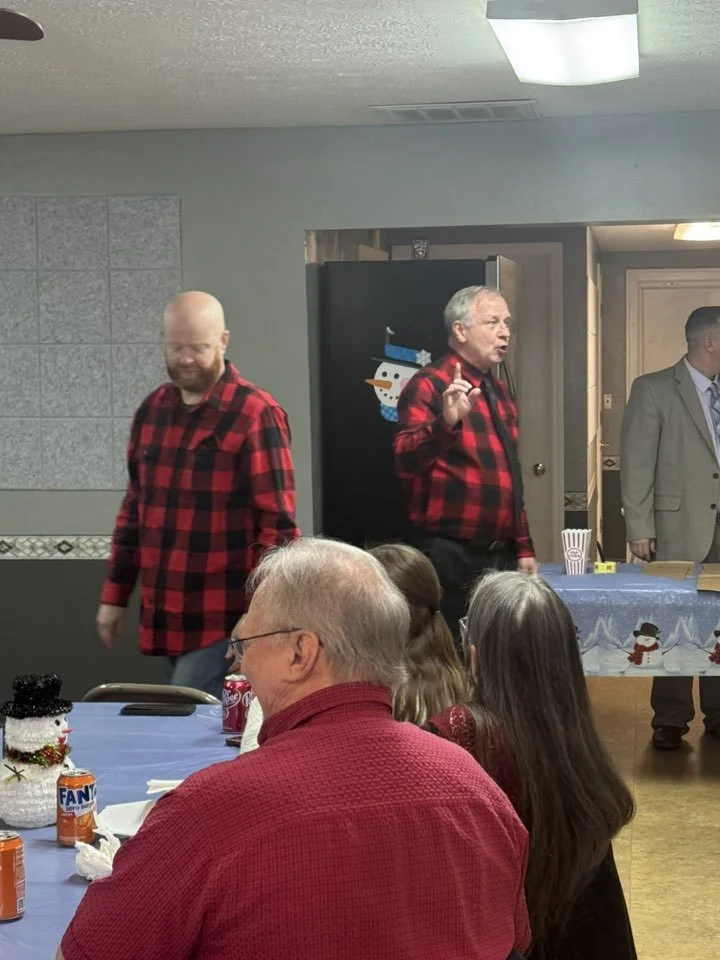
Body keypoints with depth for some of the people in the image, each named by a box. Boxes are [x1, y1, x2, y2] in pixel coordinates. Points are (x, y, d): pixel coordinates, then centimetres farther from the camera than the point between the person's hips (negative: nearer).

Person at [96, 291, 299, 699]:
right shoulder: (152, 410, 11)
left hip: (226, 618, -6)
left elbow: (277, 522, -12)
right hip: (164, 615, 7)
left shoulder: (256, 415, -10)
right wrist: (116, 595, 17)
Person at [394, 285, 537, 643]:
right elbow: (407, 462, -25)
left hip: (501, 554, 8)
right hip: (452, 558, -8)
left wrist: (523, 547, 17)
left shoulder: (499, 392, 15)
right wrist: (446, 422, -41)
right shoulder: (429, 385, -10)